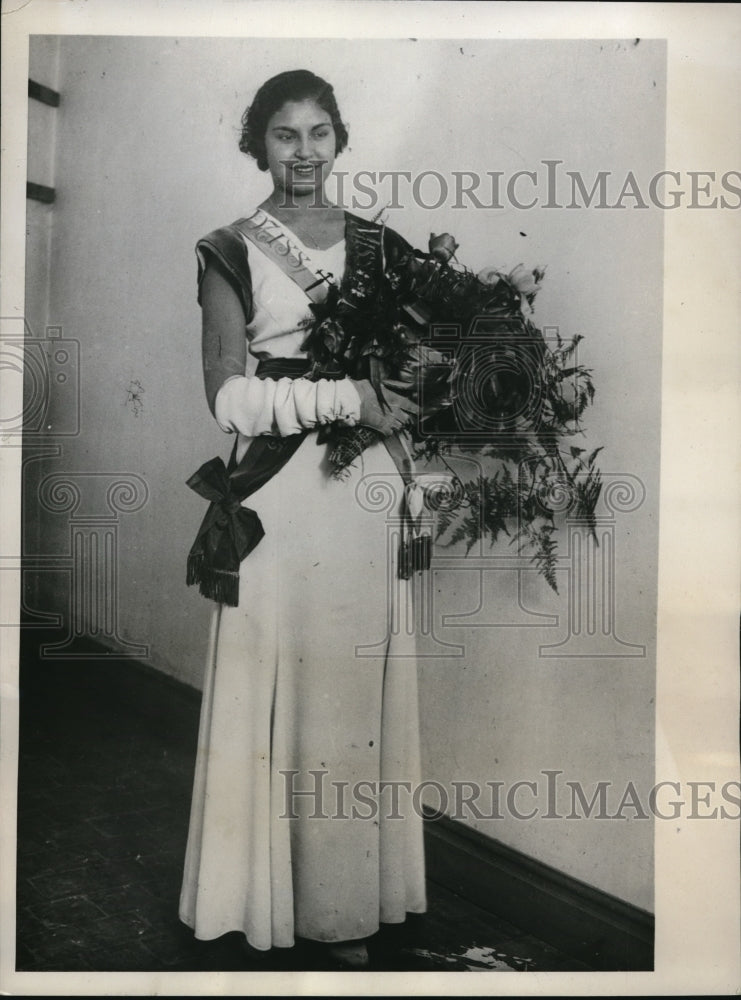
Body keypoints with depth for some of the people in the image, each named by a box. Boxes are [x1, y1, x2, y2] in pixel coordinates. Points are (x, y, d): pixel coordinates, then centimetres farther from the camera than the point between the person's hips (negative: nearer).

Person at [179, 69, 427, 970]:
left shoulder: (380, 245, 12)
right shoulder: (231, 253, 3)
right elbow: (230, 396, -6)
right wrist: (345, 398, -16)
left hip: (365, 493, 3)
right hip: (277, 494, -3)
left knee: (355, 690, 7)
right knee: (274, 684, 2)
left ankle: (349, 901, 22)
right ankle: (271, 895, 20)